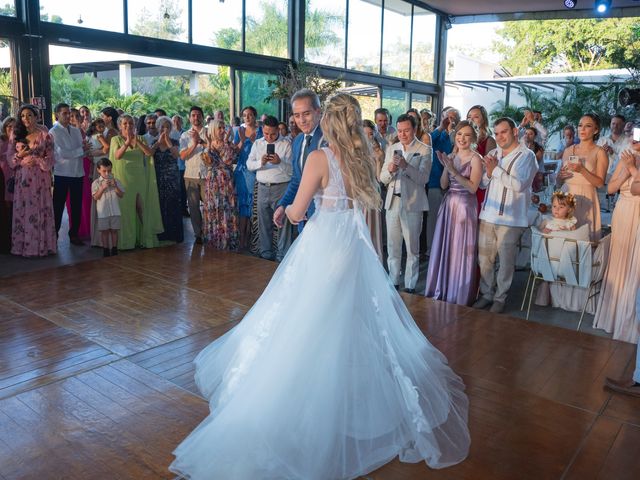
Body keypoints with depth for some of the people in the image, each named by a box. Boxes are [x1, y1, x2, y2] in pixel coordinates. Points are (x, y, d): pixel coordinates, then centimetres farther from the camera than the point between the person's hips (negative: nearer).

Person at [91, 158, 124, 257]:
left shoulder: (115, 181, 4)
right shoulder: (96, 183, 0)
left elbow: (121, 195, 0)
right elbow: (95, 197, -8)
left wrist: (115, 186, -15)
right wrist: (103, 188, -18)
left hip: (115, 211, 1)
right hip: (102, 212, -1)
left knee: (114, 230, 7)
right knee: (104, 231, 6)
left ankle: (114, 249, 17)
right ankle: (106, 249, 15)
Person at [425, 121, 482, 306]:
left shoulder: (475, 158, -7)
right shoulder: (451, 157, 11)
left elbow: (473, 187, -15)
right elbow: (443, 185, 7)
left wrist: (453, 170, -18)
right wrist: (445, 166, -7)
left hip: (465, 206, -6)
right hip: (448, 205, 6)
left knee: (461, 251, 1)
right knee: (444, 248, 10)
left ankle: (460, 297, 15)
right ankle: (442, 292, 24)